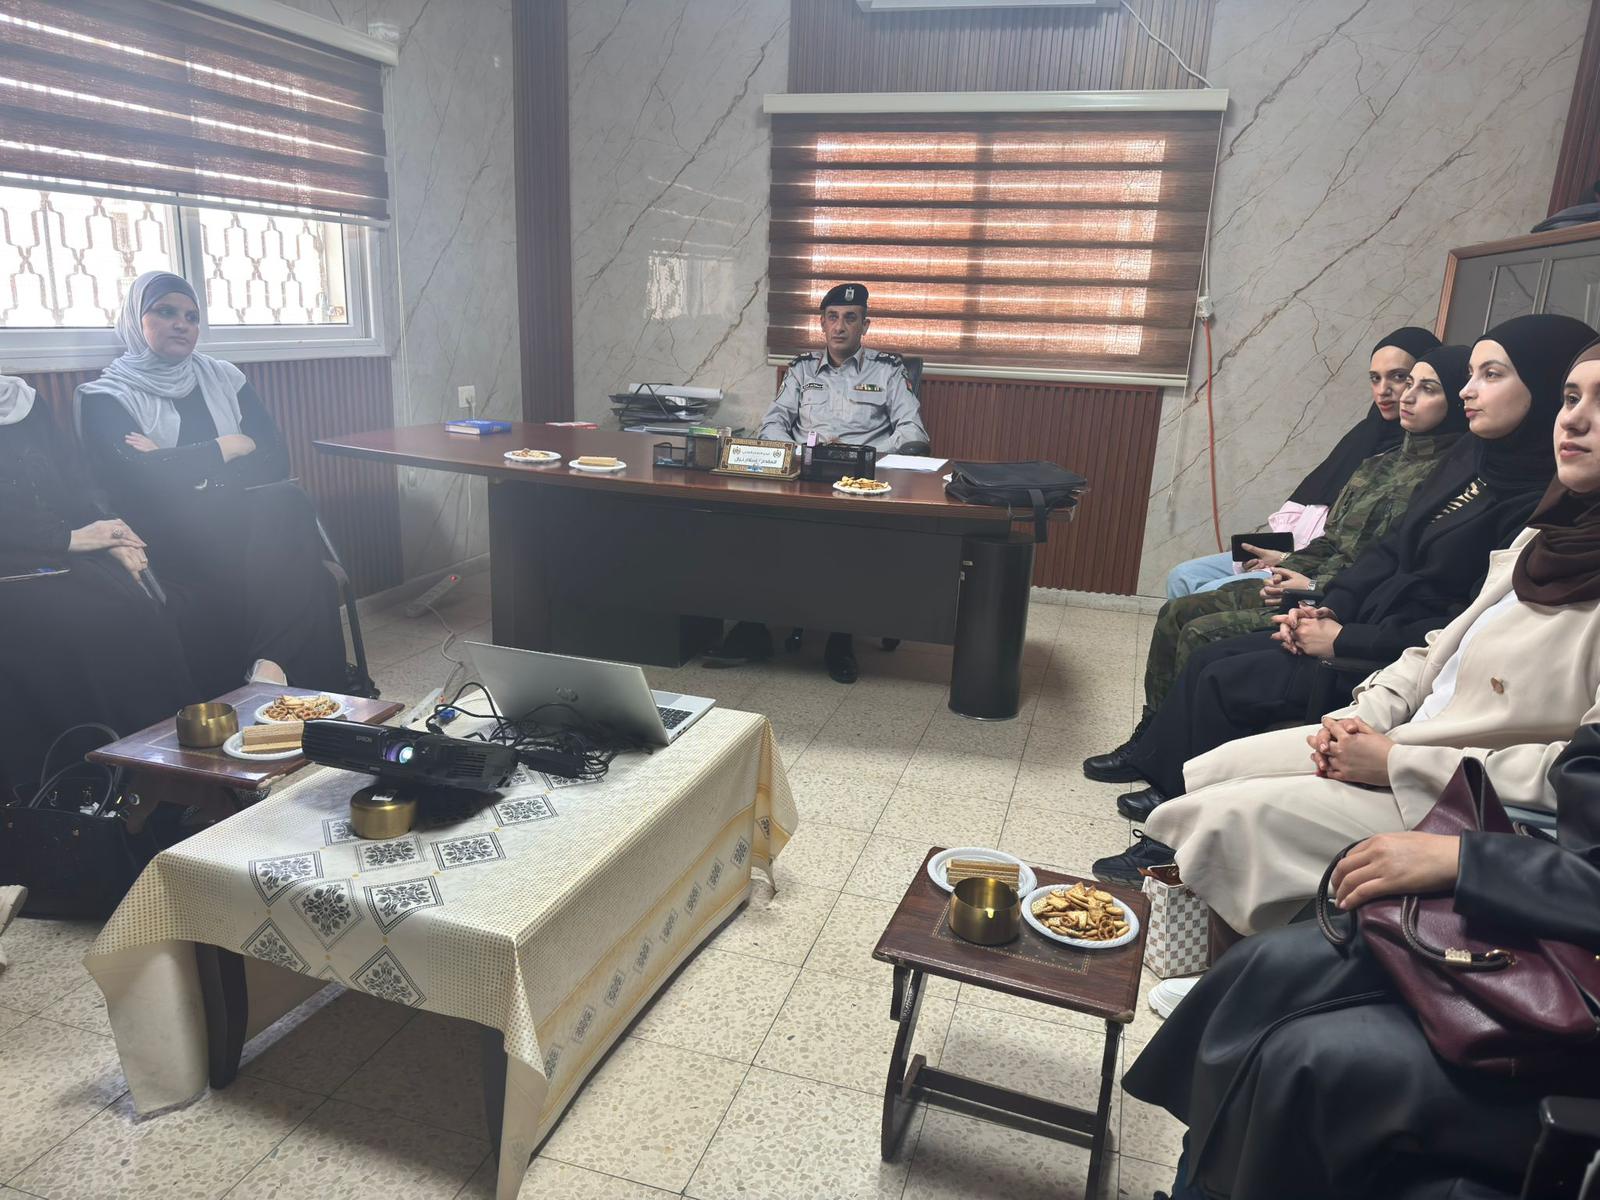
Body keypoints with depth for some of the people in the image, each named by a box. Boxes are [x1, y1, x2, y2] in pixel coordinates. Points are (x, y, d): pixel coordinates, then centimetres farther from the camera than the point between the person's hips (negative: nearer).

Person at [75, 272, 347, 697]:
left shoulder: (223, 378, 19)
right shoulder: (106, 398, 8)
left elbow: (277, 459, 6)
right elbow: (137, 479, -11)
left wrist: (181, 467, -5)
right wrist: (226, 448, -3)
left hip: (240, 521, 4)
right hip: (171, 541, -3)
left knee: (288, 504, -31)